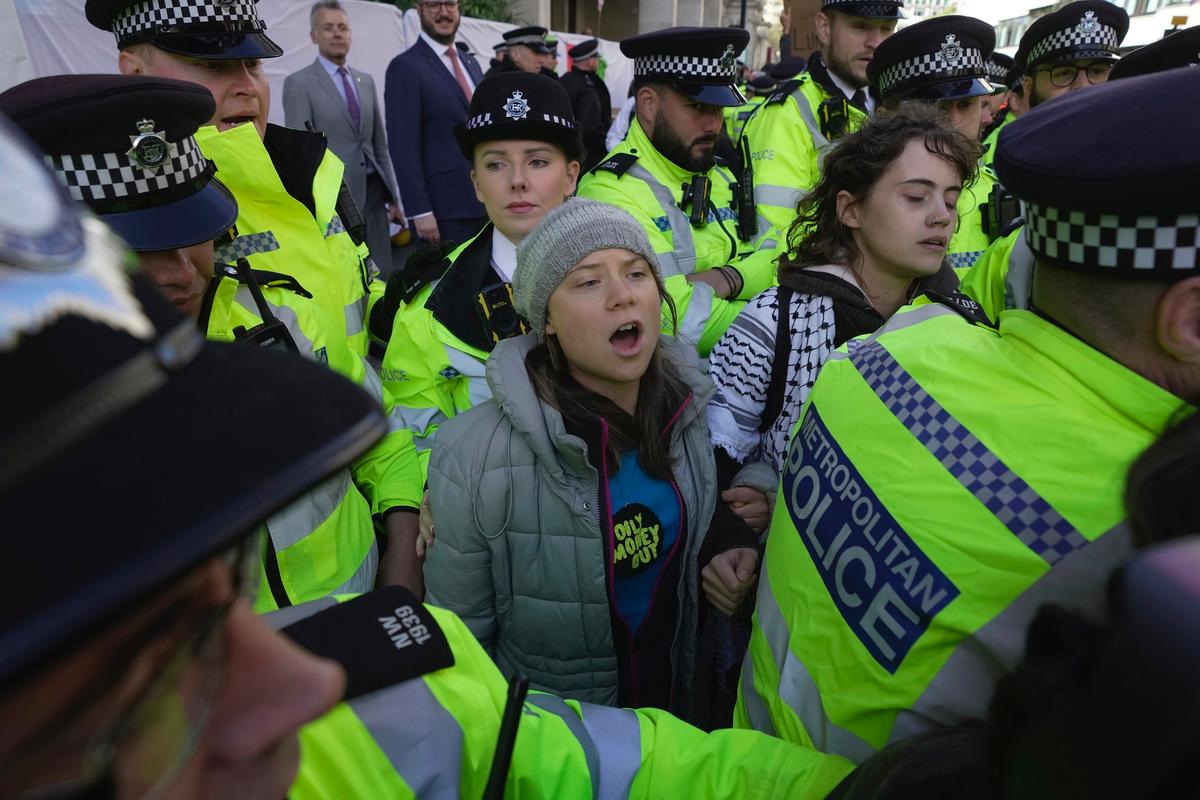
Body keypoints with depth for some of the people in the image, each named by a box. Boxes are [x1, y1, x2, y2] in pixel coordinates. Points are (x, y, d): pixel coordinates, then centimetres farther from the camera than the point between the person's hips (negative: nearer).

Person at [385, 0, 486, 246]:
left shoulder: (470, 62, 16)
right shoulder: (406, 67, -7)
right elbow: (403, 147, -13)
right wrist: (420, 211, -19)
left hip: (484, 200, 7)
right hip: (443, 208, -7)